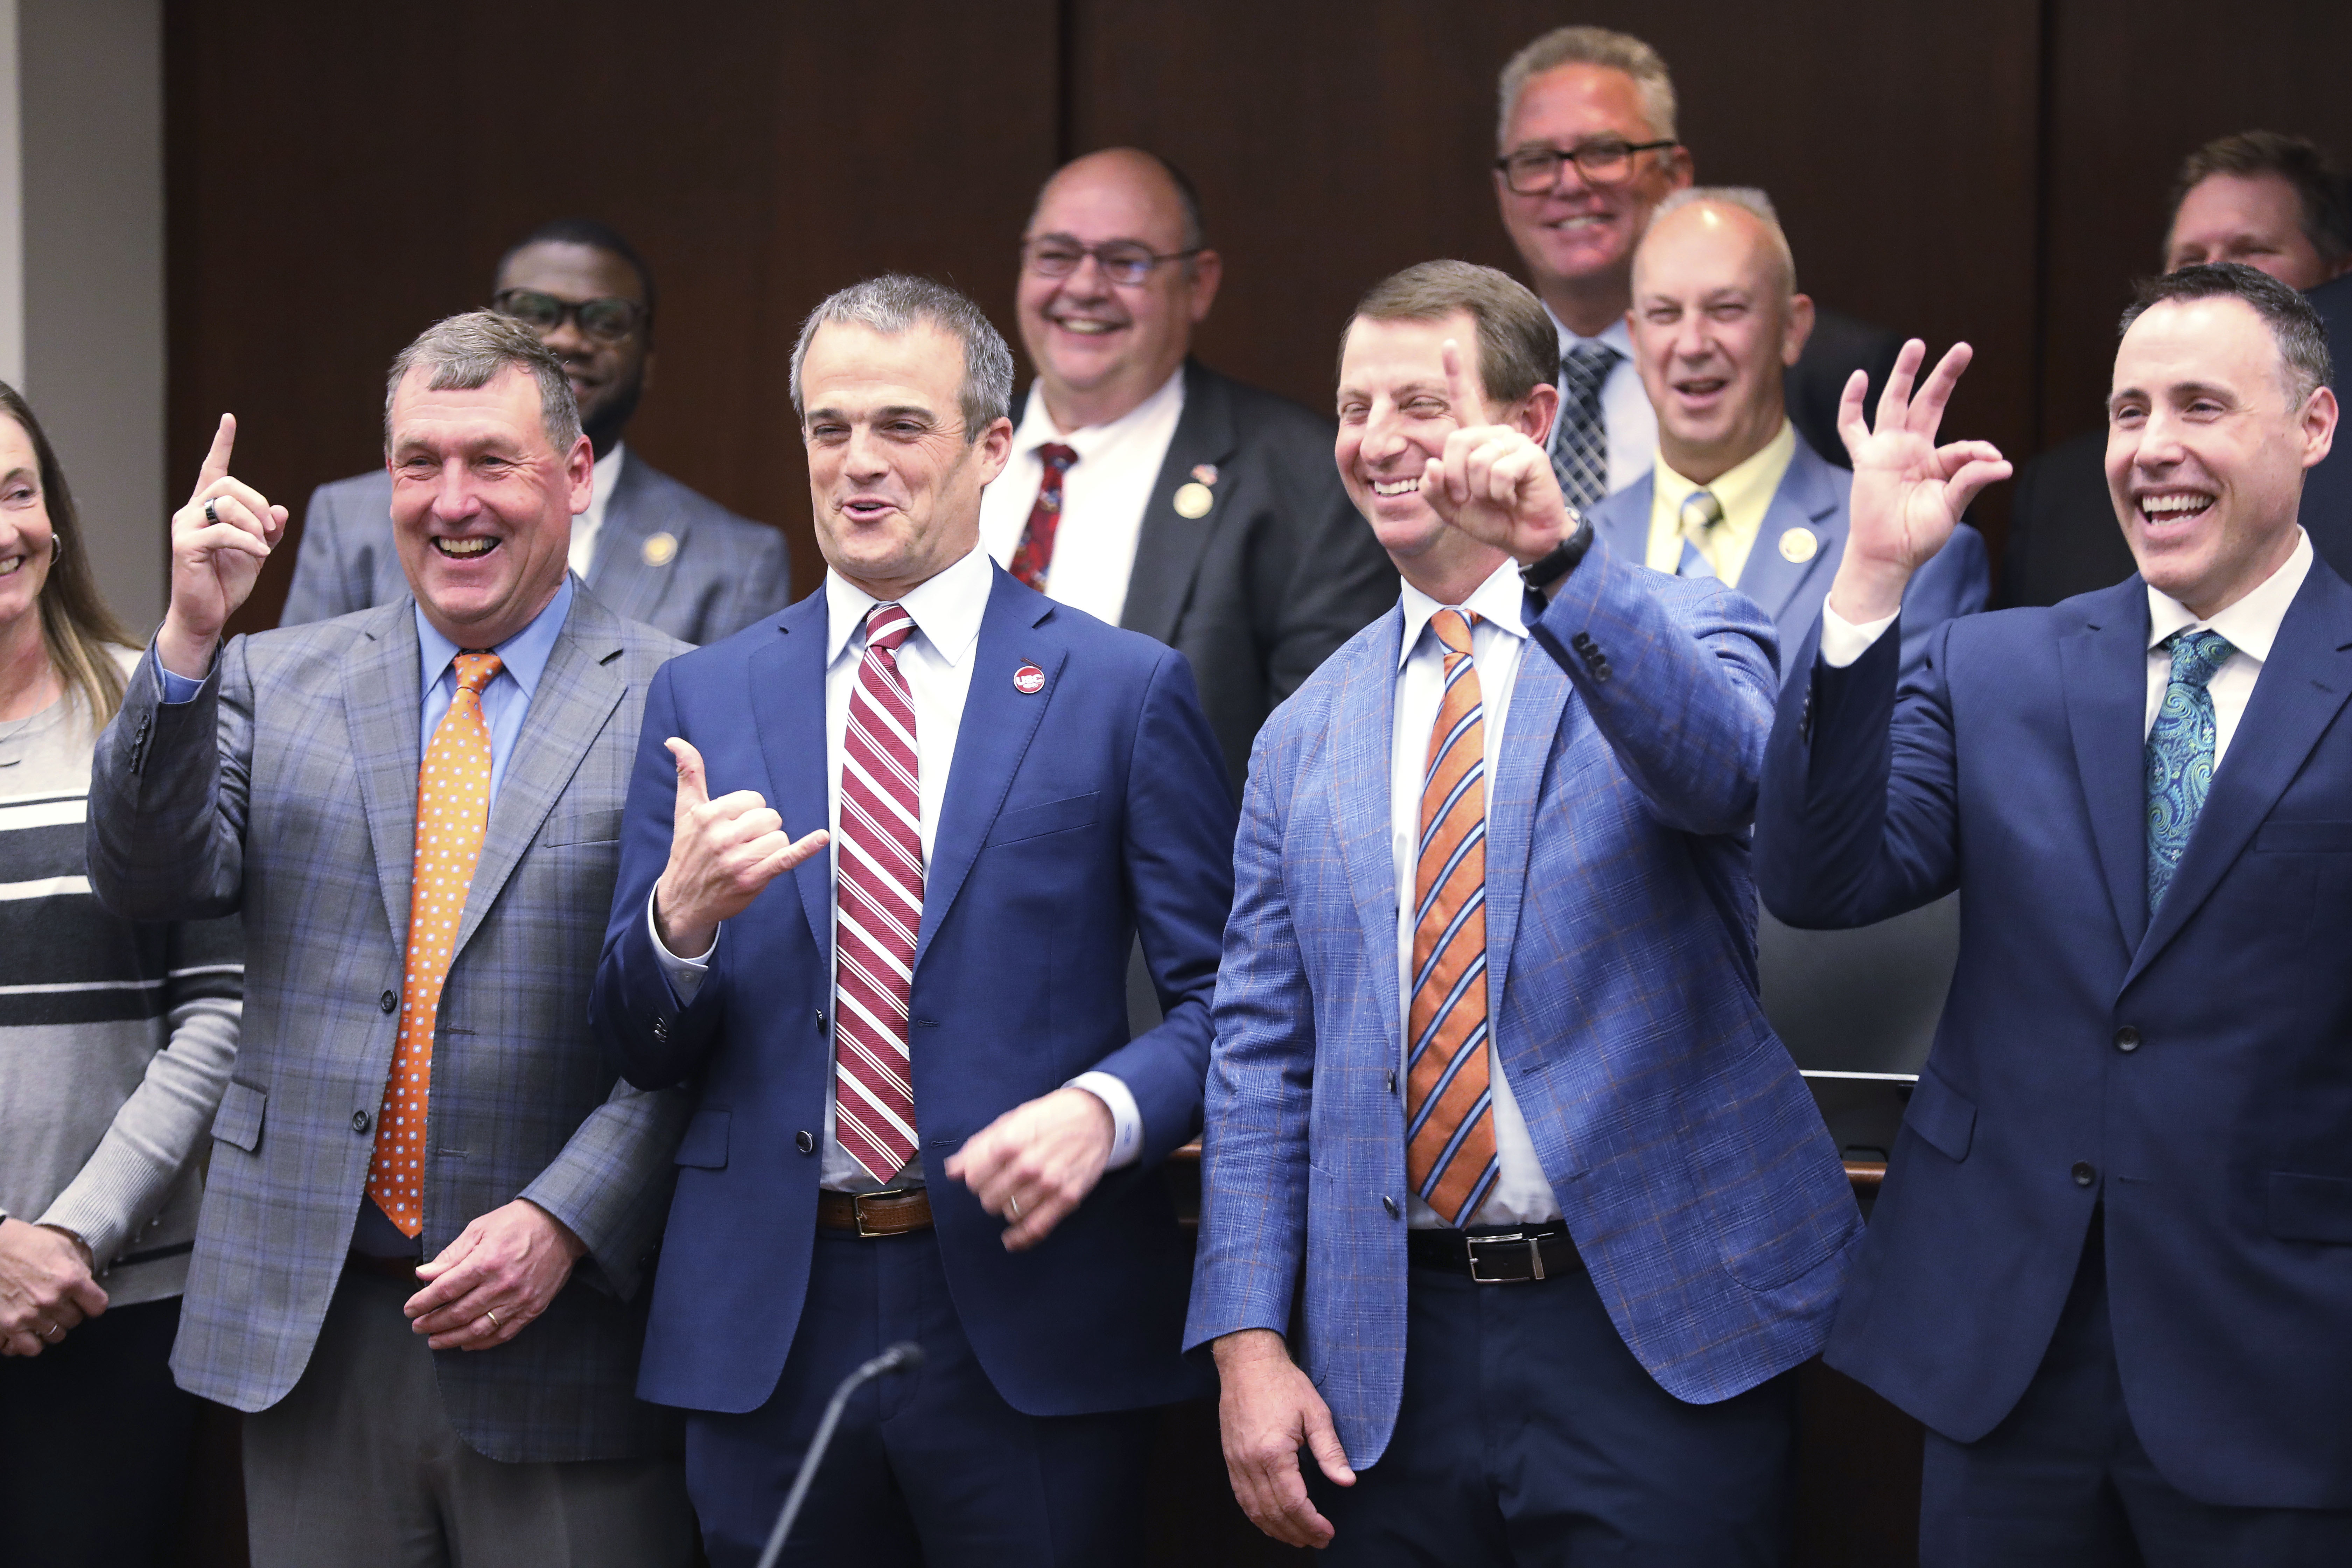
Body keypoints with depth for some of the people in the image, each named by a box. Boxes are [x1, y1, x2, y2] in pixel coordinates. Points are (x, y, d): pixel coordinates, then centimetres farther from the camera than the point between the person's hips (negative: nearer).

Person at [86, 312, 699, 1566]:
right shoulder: (276, 683, 10)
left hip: (562, 1337, -3)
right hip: (309, 1331, 3)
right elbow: (149, 881, -3)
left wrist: (565, 1222, -15)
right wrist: (190, 638, -14)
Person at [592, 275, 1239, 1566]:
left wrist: (1104, 1108, -18)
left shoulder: (1125, 690, 2)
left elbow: (1222, 996, 0)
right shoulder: (703, 698, 10)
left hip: (1032, 1322, -2)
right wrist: (681, 916, -12)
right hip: (767, 1332, 2)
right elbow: (641, 1049, 9)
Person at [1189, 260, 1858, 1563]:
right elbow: (1261, 1055, 10)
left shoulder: (1674, 636, 1)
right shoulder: (1306, 735, 11)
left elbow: (1732, 773, -23)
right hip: (1393, 1356, 3)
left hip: (1660, 1335, -3)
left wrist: (1559, 558, -35)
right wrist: (1249, 1343, 0)